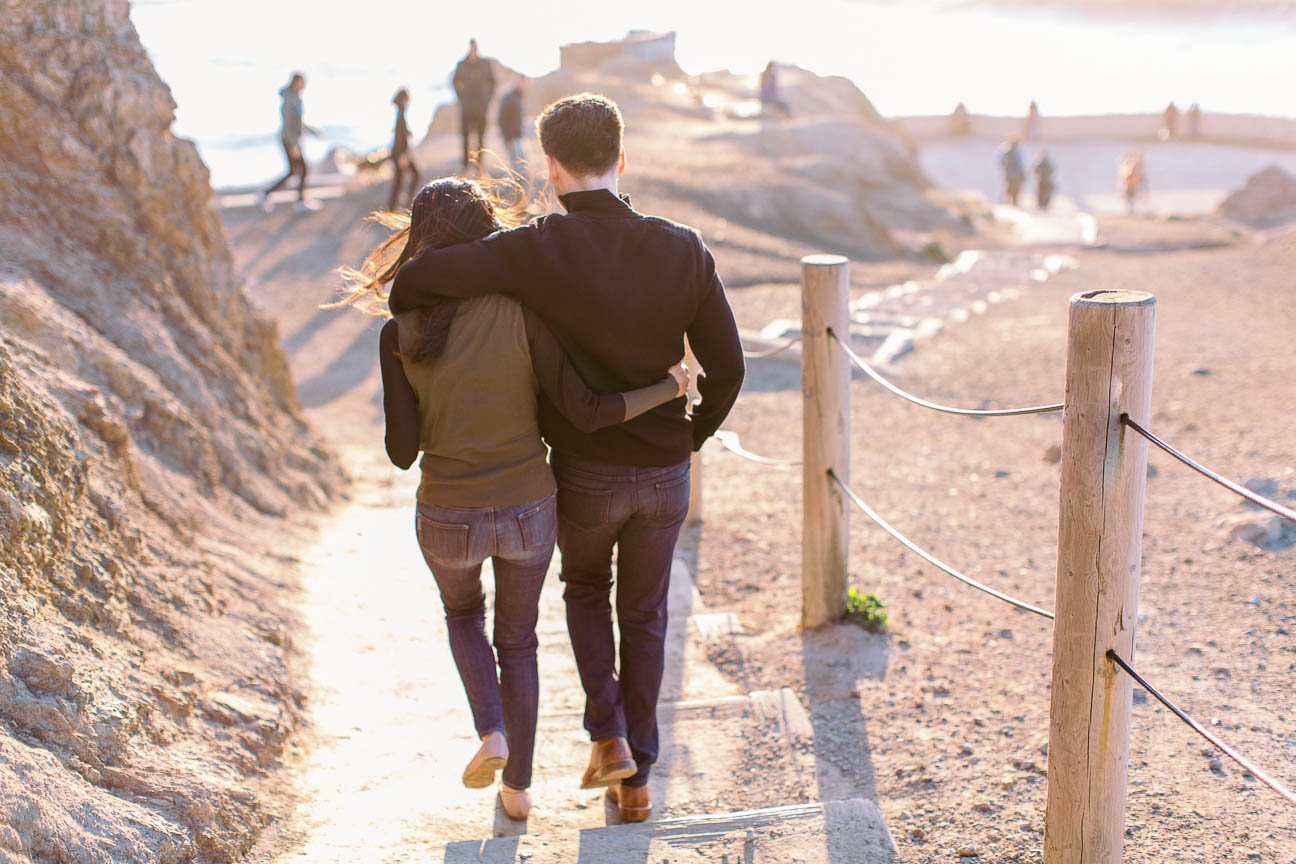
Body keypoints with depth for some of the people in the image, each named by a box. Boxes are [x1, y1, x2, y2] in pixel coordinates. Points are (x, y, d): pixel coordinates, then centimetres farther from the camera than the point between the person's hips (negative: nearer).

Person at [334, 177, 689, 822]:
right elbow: (583, 412, -17)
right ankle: (517, 785, 33)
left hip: (448, 520, 0)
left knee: (463, 612, 33)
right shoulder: (520, 313, -15)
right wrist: (668, 387, -3)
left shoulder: (400, 335, -11)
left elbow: (402, 450, -9)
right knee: (517, 638, 25)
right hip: (527, 512, 0)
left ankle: (492, 733, 14)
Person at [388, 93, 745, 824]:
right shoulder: (683, 249, -9)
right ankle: (636, 781, 27)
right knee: (644, 615, 20)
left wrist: (406, 317, 0)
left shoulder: (536, 250, -18)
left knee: (585, 587, 28)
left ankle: (609, 736, 15)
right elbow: (728, 367, -4)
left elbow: (418, 278, -24)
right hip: (664, 472, 2)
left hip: (583, 471, -2)